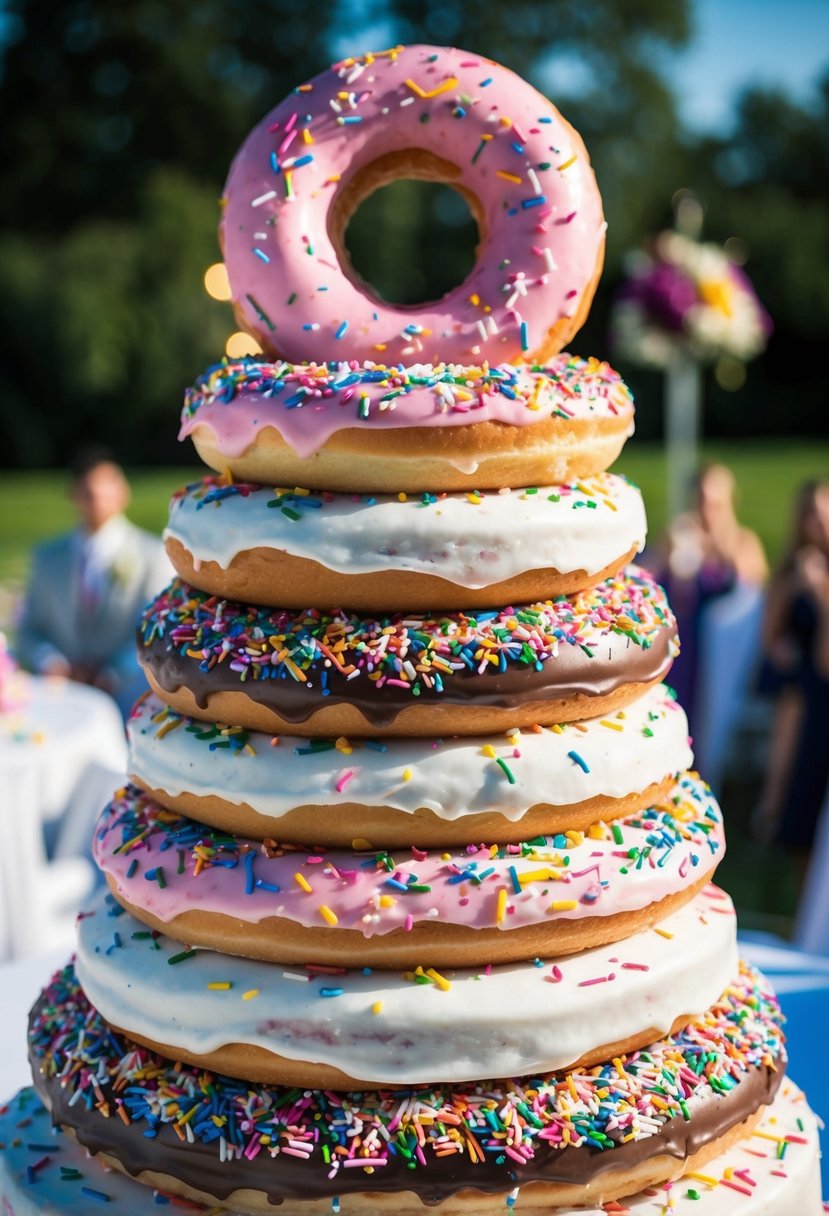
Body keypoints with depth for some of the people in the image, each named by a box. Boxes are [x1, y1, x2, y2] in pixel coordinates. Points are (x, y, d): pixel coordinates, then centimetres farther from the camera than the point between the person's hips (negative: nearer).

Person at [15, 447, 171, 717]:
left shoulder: (154, 555, 1)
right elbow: (29, 632, 14)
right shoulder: (47, 557, 13)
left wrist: (114, 676, -15)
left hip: (127, 697, -2)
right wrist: (52, 664, -6)